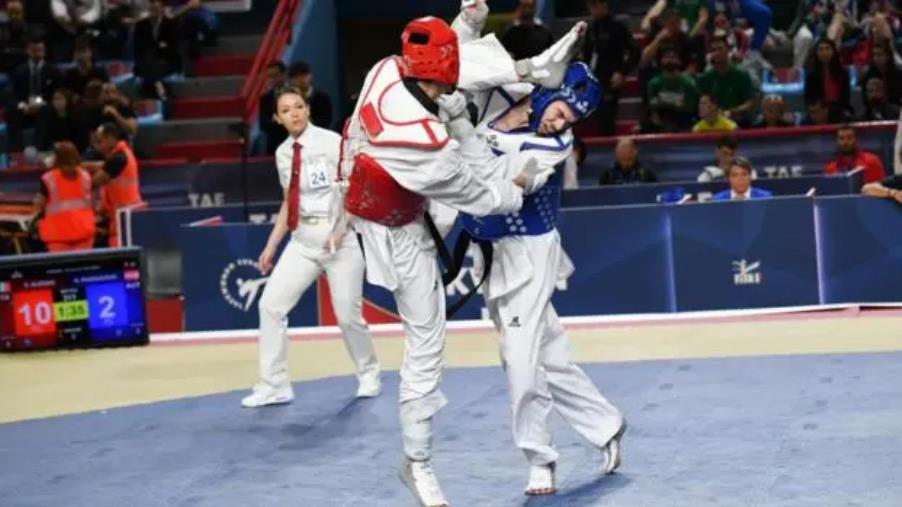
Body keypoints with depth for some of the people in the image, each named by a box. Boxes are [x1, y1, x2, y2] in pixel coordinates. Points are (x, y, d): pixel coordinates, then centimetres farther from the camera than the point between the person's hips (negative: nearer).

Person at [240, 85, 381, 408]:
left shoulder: (331, 142, -10)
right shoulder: (283, 153, 7)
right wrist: (271, 246, 12)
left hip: (341, 237, -5)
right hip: (303, 239, 5)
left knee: (348, 315, -1)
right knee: (271, 305, -4)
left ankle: (369, 375, 26)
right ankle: (273, 386, 4)